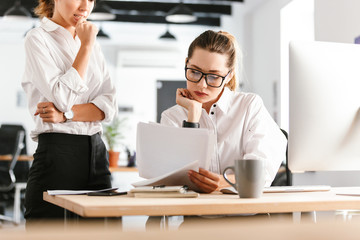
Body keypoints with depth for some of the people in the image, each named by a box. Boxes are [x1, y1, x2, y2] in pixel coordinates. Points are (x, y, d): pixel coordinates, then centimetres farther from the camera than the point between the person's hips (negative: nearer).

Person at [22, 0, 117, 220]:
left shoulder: (91, 41, 16)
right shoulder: (38, 39, -1)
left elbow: (109, 105, 6)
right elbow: (64, 98, -15)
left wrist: (66, 114, -11)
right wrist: (86, 46, -7)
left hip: (97, 152, 5)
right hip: (57, 153, -5)